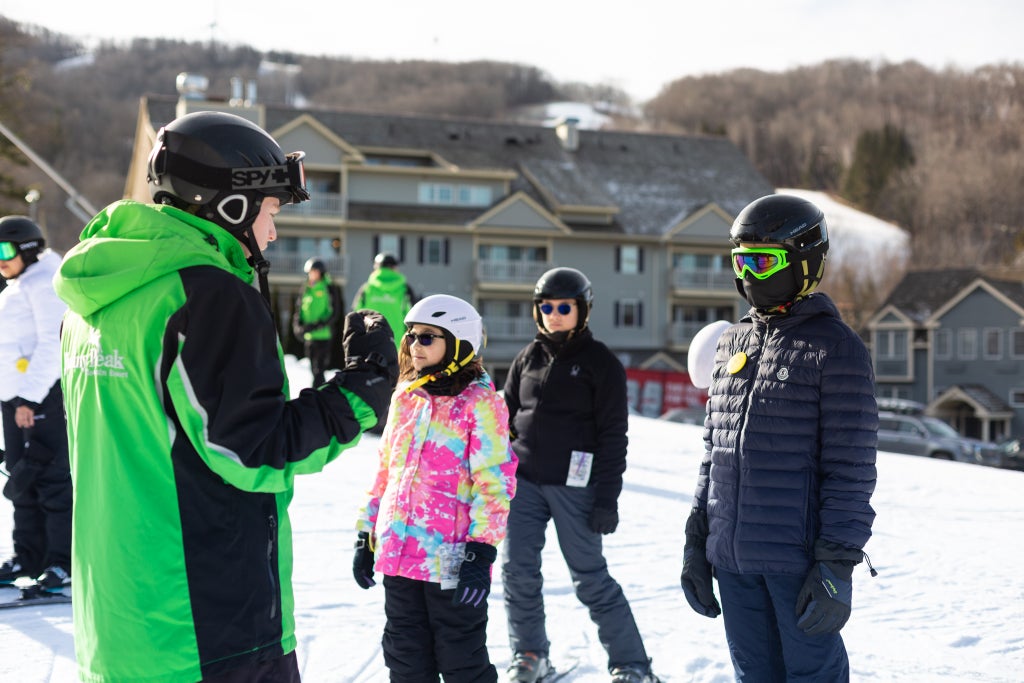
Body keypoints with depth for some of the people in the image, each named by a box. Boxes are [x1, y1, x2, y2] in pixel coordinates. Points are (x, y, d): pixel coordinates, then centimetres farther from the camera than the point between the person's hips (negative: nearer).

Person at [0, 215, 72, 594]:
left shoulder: (44, 283, -9)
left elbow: (53, 343, -16)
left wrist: (31, 395, -19)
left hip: (44, 394, -10)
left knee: (51, 478, -8)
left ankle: (64, 562, -5)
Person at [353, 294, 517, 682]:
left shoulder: (479, 403, -8)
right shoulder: (405, 398, 12)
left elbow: (495, 481, -12)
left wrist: (481, 552, -18)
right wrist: (366, 537, 16)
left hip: (451, 560, -6)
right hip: (397, 554, 7)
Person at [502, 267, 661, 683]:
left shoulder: (601, 363, -3)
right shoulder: (528, 359, 11)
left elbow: (613, 436, -5)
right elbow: (506, 418, 18)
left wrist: (606, 498, -10)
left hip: (573, 485, -5)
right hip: (524, 481, 5)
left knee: (590, 577, -2)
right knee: (517, 570, 2)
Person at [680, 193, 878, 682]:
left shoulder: (835, 348, -8)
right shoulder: (733, 343, 12)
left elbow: (851, 470, -11)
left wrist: (837, 565, -15)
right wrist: (696, 540, 14)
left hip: (799, 561, -6)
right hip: (733, 559, 6)